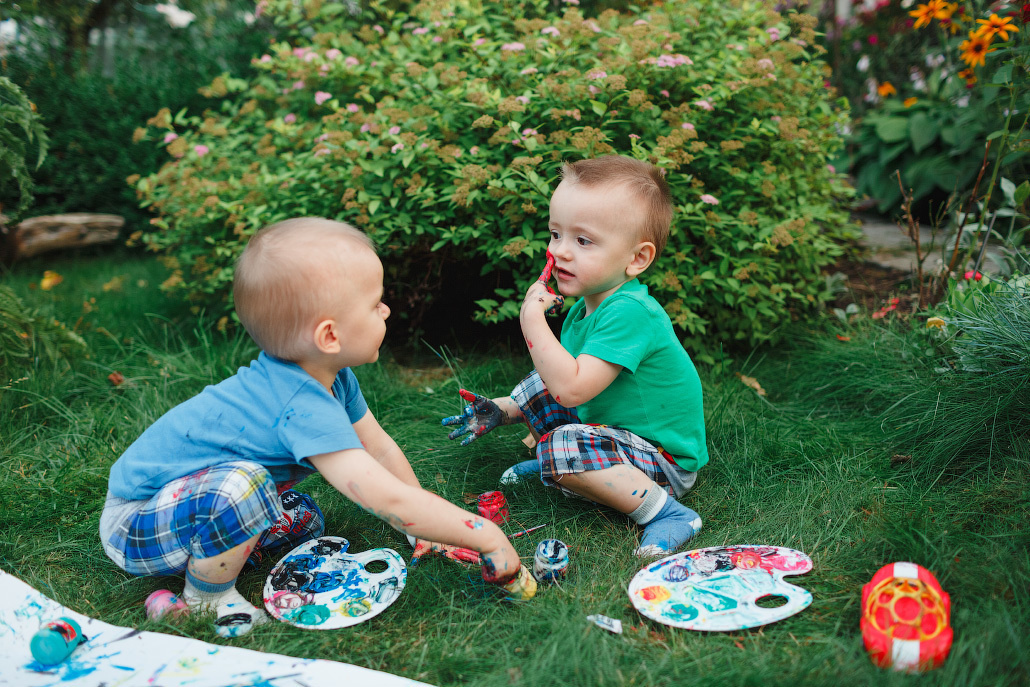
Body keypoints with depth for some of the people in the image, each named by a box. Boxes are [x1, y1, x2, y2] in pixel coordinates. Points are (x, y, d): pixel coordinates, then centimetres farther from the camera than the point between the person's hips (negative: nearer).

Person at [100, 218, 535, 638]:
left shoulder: (332, 376, -6)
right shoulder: (305, 409, -35)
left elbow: (381, 450, 5)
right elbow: (387, 498, -39)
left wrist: (424, 526, 6)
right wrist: (486, 536, -31)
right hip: (133, 524, -8)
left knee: (303, 520, 4)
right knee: (241, 484, -33)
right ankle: (205, 598, -9)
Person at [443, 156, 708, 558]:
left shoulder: (629, 313, -29)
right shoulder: (586, 306, 2)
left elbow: (571, 388, -36)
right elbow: (560, 379, 14)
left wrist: (532, 321, -29)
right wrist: (502, 410, 4)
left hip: (667, 461, -9)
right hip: (609, 422, 10)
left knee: (562, 449, -33)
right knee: (535, 388, 13)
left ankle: (666, 512, -21)